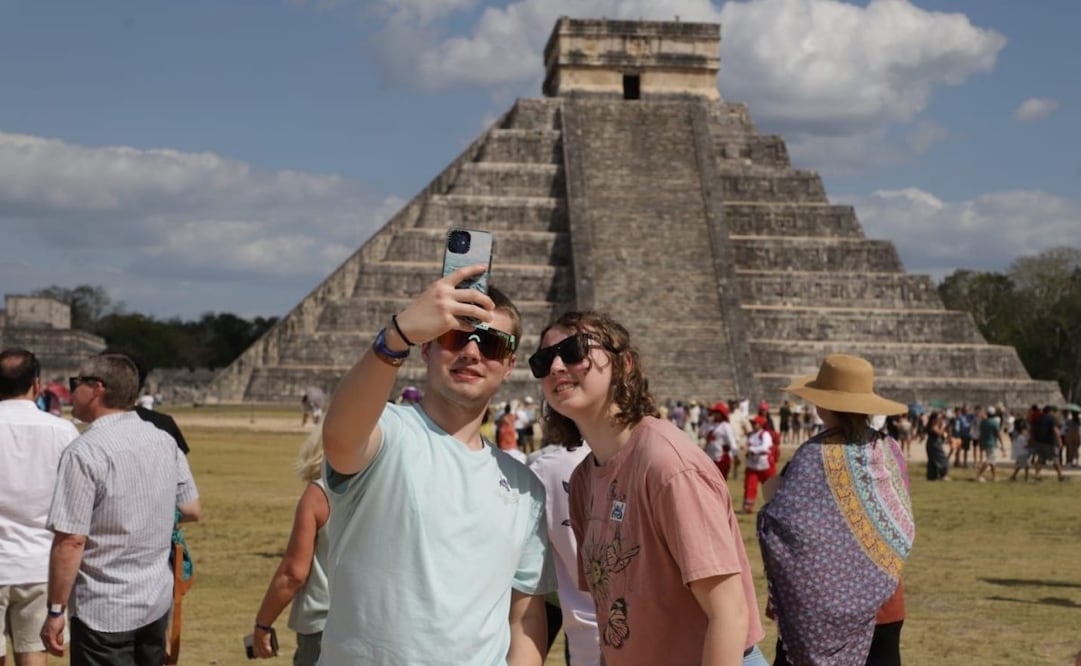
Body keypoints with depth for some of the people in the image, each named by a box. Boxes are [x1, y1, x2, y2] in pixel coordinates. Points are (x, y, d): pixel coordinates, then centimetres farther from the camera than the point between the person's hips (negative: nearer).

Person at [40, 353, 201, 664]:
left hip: (104, 612, -6)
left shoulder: (85, 452, -17)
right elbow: (192, 510, 9)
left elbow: (71, 540, -20)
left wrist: (55, 611, -13)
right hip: (157, 602, 6)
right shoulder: (164, 441, 2)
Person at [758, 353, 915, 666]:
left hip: (819, 603, -5)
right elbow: (903, 528, 9)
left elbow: (779, 527, -23)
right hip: (882, 601, 5)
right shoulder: (890, 452, -1)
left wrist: (774, 493, -3)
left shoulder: (816, 456, -18)